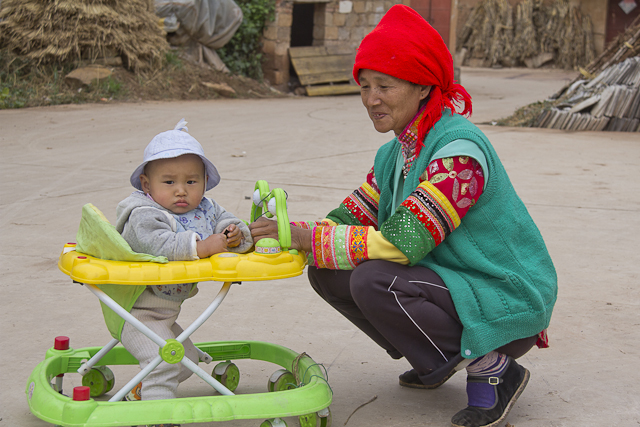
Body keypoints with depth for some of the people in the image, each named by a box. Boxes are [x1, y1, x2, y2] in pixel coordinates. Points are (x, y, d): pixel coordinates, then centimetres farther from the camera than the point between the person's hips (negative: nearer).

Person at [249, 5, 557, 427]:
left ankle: (492, 369, -11)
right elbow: (349, 219, 5)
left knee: (374, 281, -29)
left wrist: (307, 236, -28)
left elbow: (402, 243, -31)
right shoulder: (393, 154, 6)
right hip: (449, 282, 9)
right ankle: (435, 361, 13)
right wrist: (280, 238, -13)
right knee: (328, 272, -2)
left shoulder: (459, 148, -23)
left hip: (507, 304, -9)